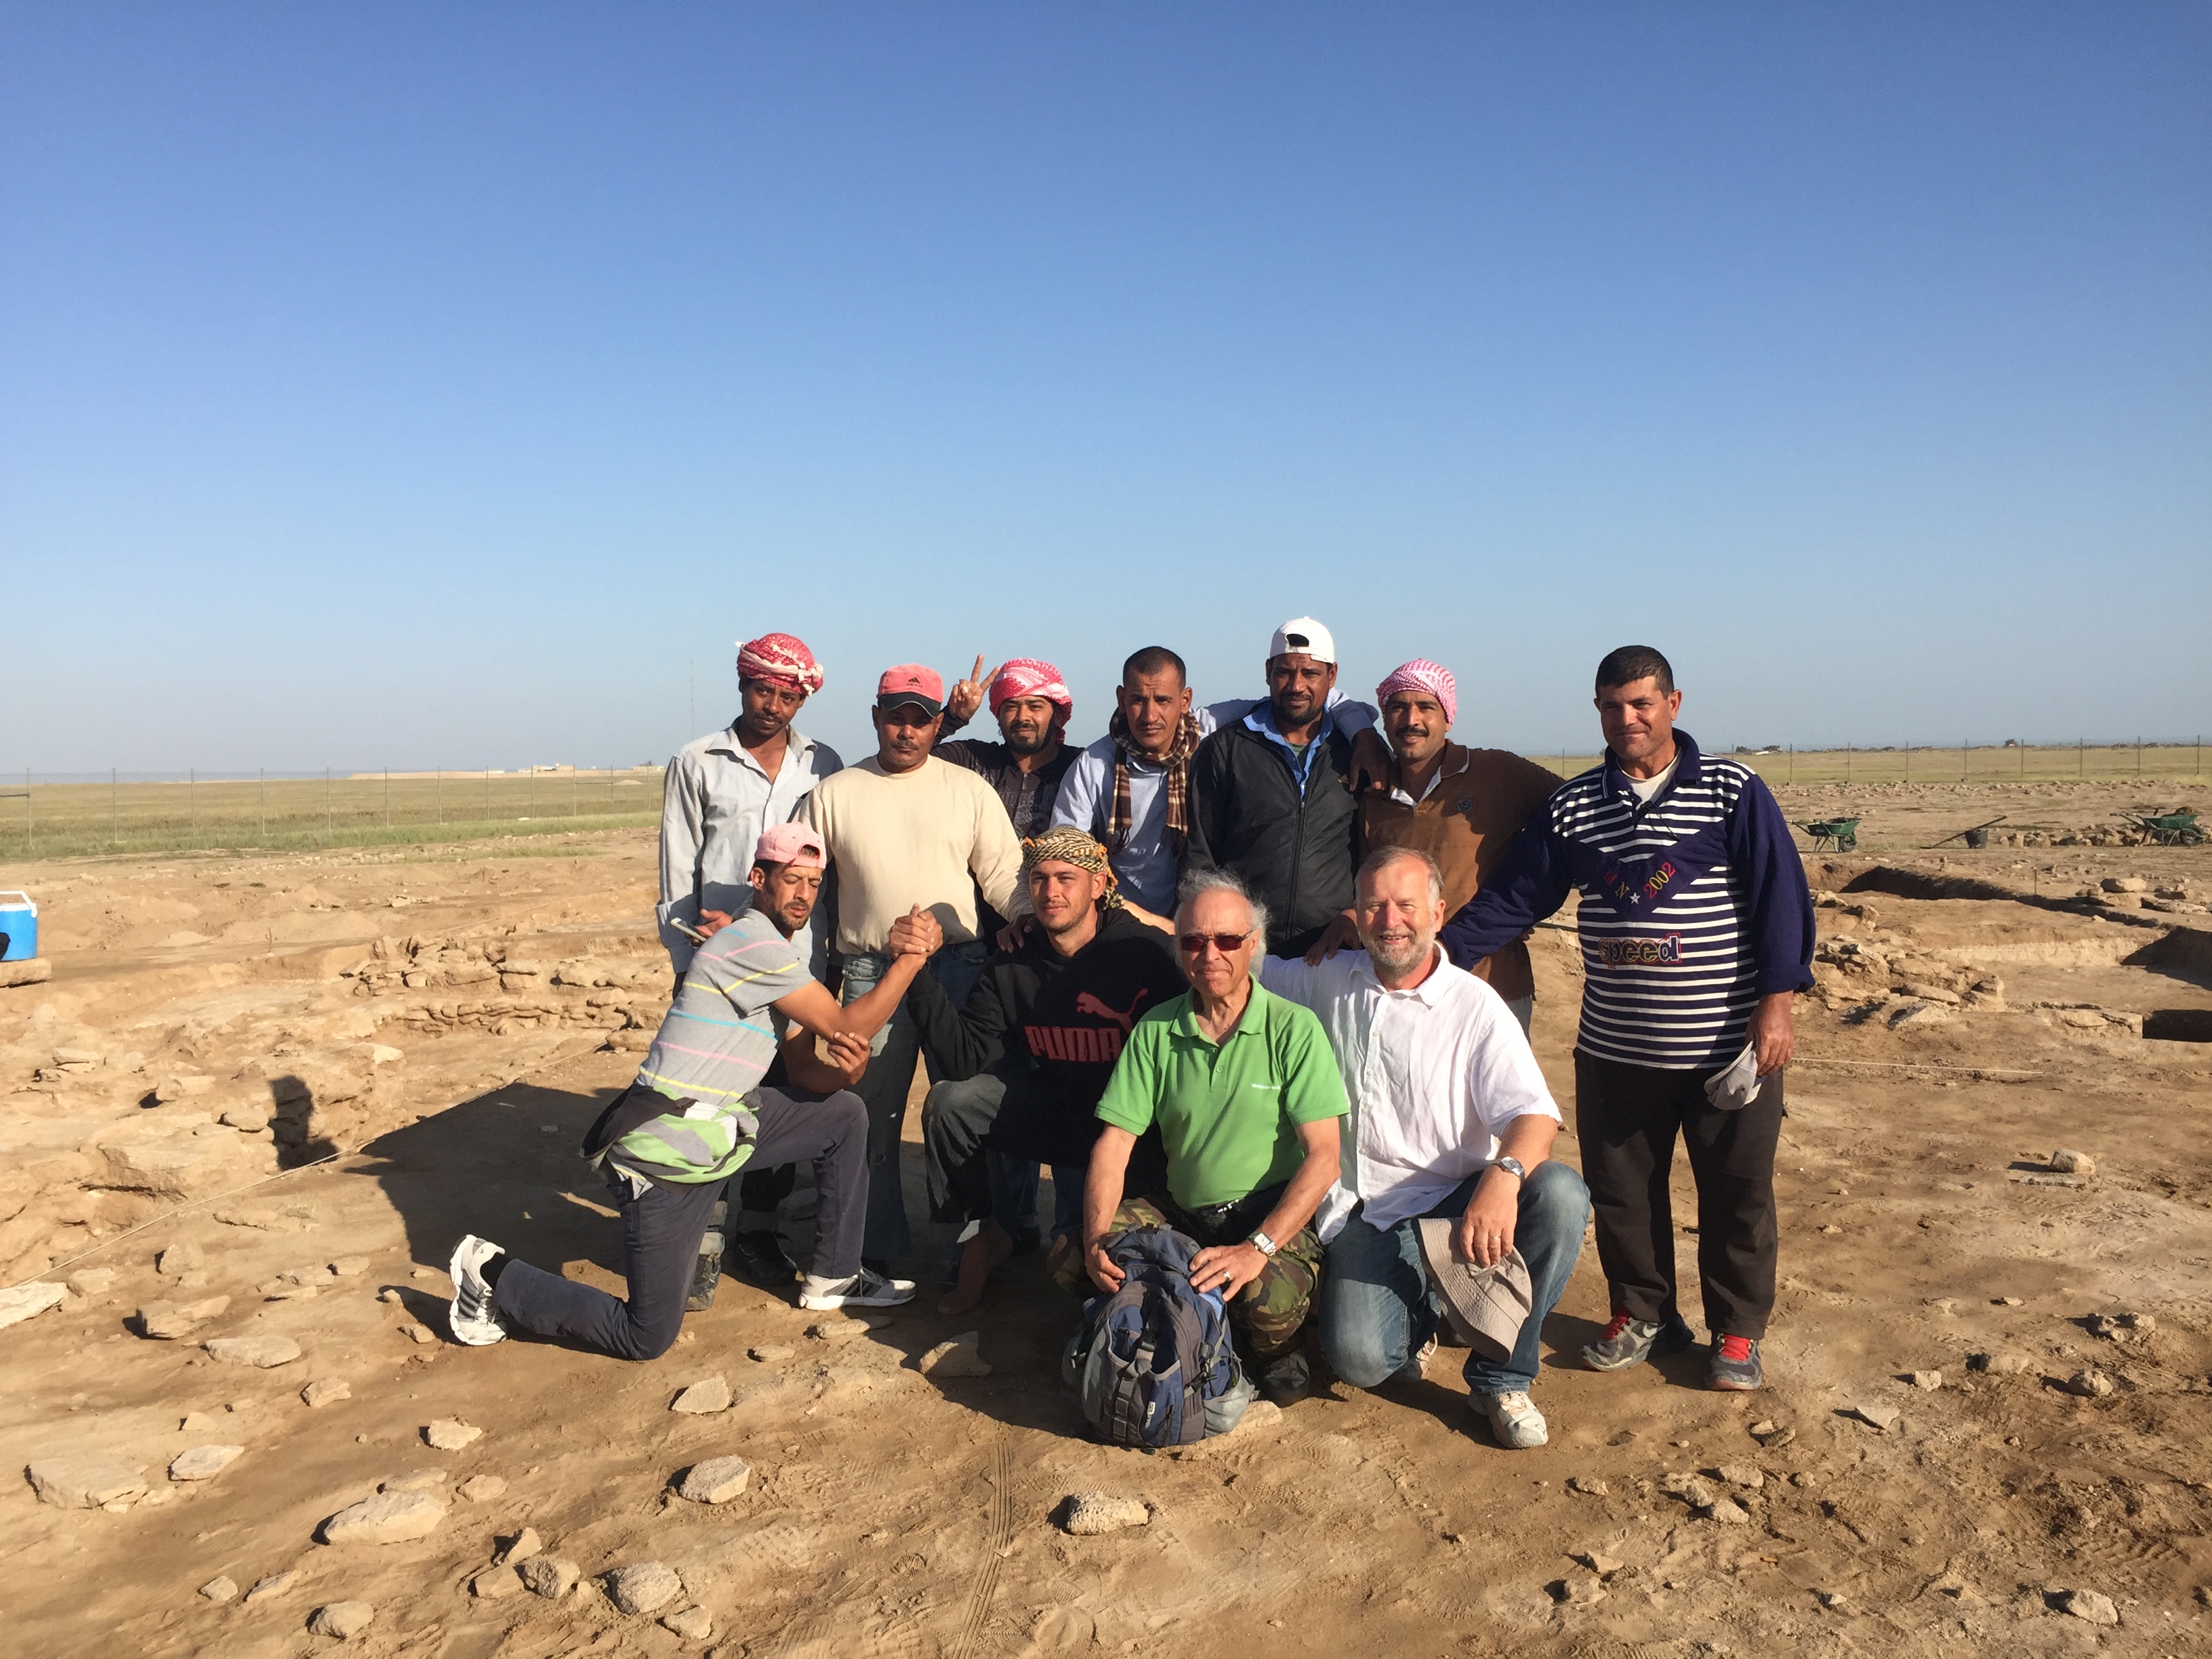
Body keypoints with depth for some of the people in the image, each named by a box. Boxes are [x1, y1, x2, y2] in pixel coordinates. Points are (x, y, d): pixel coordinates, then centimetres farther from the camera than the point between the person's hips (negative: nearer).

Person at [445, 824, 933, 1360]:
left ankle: (833, 1277, 19)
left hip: (721, 1121, 10)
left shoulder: (778, 956, 13)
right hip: (667, 1151, -10)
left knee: (845, 1115, 9)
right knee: (647, 1339, -2)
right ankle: (495, 1277, 15)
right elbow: (846, 1025, -18)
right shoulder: (751, 944, -18)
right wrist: (911, 956, -14)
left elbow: (803, 1069, 11)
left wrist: (843, 1069, -10)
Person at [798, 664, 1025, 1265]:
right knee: (870, 1114, 5)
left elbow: (1003, 873, 4)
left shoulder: (969, 789, 6)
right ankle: (875, 1250, 18)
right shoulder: (834, 794, 8)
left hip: (958, 967, 0)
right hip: (869, 972, 1)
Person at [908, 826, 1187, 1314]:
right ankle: (982, 1236, 10)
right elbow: (964, 1059, -13)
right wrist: (918, 971, -21)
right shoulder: (1012, 967, -4)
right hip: (1056, 1106, 5)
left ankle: (1075, 1236, 15)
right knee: (950, 1102, -12)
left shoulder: (1147, 951, -18)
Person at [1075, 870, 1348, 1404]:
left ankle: (1276, 1350, 4)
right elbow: (1113, 1143, -2)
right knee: (1070, 1260, -16)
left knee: (1270, 1304, -34)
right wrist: (1096, 1238, -19)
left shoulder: (1294, 1029, -9)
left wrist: (1257, 1248, -27)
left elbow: (1323, 1157, -15)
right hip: (1179, 1209, 4)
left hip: (1273, 1215, -4)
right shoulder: (1154, 1031, 1)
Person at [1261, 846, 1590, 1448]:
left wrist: (1503, 1176, -36)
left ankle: (1501, 1376, -9)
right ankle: (1415, 1319, 17)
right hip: (1361, 1215, 1)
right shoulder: (1326, 981, 7)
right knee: (1358, 1359, -24)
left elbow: (1534, 1112, -14)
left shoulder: (1475, 1006, -3)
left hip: (1455, 1203, 0)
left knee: (1561, 1193, -30)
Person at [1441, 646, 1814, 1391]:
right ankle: (1643, 1317, 31)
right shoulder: (1572, 805, 5)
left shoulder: (1733, 791, -4)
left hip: (1727, 1043, -3)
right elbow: (1513, 898, 6)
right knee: (1619, 1190, 12)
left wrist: (1776, 1002, -11)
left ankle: (1737, 1332, 27)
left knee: (1736, 1193, 9)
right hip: (1613, 1048, 3)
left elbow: (1781, 896, -5)